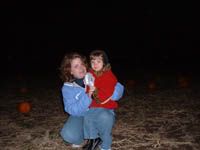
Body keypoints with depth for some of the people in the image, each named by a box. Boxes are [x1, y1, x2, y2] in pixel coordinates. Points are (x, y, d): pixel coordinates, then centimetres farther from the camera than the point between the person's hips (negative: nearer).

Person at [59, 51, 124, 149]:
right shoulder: (67, 88, -9)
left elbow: (119, 87, -13)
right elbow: (72, 110, -19)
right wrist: (87, 97, -34)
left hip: (99, 112, 0)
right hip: (80, 116, 1)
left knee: (105, 117, -36)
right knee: (68, 134, -27)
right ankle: (84, 136, 9)